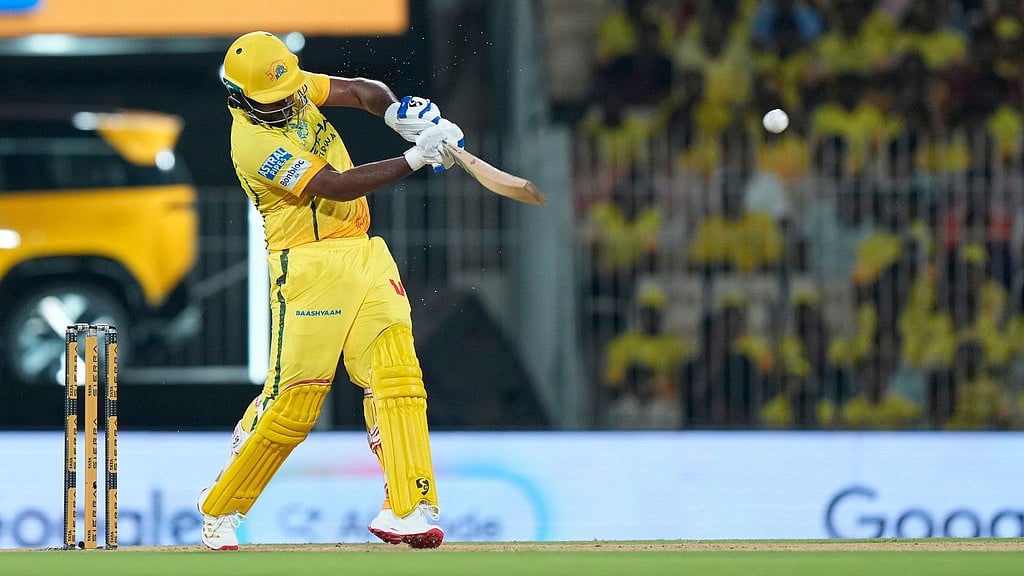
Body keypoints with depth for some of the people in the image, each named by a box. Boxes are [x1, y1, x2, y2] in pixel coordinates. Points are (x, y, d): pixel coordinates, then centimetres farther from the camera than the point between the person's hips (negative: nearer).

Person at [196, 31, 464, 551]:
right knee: (293, 400, -7)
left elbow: (362, 91, 12)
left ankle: (407, 510, -15)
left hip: (362, 254, 7)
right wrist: (415, 159, -24)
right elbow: (335, 186, -22)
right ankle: (220, 508, 12)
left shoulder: (292, 91, 7)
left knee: (396, 374, -9)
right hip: (308, 268, -7)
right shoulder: (254, 142, -18)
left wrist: (398, 113, -11)